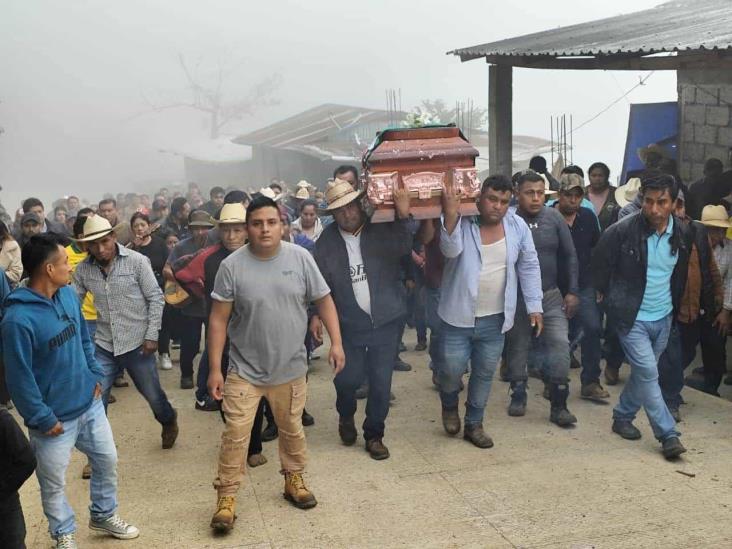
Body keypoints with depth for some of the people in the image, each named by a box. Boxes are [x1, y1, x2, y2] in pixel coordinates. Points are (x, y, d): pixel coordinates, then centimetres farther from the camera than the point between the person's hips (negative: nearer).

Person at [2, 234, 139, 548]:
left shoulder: (68, 294, -4)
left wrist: (96, 375, 8)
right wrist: (43, 419, -17)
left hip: (89, 403, 7)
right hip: (54, 419, -7)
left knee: (107, 461, 21)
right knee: (53, 483, 14)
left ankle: (104, 516, 45)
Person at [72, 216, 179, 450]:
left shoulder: (137, 261, -12)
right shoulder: (83, 269, -3)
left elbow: (155, 298, -8)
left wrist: (151, 335, -11)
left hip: (136, 343, -2)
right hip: (103, 346, 2)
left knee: (152, 394, 12)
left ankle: (169, 421, 45)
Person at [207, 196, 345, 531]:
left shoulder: (300, 258, -7)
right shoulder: (232, 265, -12)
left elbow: (324, 300, 1)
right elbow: (218, 319, -9)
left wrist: (336, 343, -7)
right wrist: (215, 368, -10)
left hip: (290, 368, 2)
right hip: (244, 369, -2)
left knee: (292, 429, 18)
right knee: (235, 435, -2)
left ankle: (294, 481, 39)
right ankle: (226, 498, 12)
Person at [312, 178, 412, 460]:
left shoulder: (382, 229, -7)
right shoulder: (326, 241, -4)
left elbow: (405, 249, -24)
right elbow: (320, 282, 2)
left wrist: (403, 217, -37)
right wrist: (316, 315, -8)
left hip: (386, 320, 0)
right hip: (350, 323, 0)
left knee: (381, 382, 4)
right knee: (348, 378, 2)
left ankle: (374, 435, 24)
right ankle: (346, 417, 35)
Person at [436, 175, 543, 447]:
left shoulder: (517, 226, -2)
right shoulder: (461, 222, -11)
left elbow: (529, 267, 6)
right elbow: (451, 250, -30)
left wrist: (534, 306, 4)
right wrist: (450, 215, -44)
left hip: (495, 320, 3)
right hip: (459, 317, -3)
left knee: (484, 374, 12)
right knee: (451, 371, 2)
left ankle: (474, 424, 31)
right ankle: (449, 406, 35)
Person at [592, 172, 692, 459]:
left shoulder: (682, 233, -5)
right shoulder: (622, 231, -20)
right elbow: (600, 263, -4)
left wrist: (676, 303, 18)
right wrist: (608, 297, 4)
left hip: (663, 317, 5)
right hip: (632, 316, -5)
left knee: (642, 372, 14)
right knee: (648, 373, -9)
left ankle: (622, 417, 33)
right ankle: (668, 434, 0)